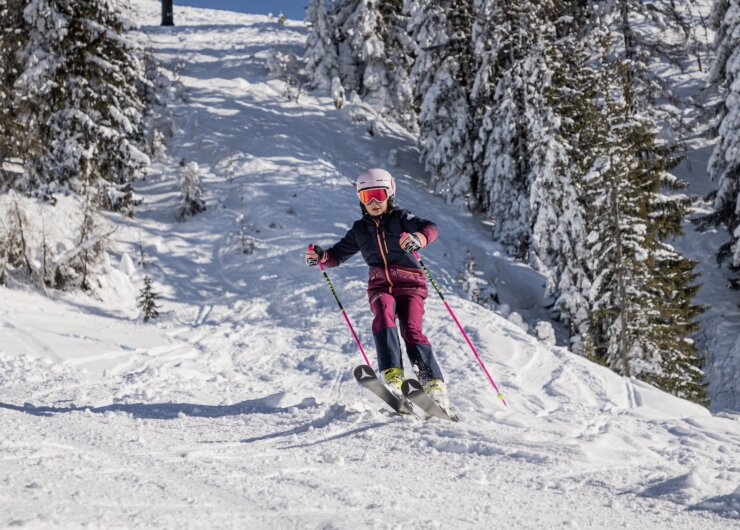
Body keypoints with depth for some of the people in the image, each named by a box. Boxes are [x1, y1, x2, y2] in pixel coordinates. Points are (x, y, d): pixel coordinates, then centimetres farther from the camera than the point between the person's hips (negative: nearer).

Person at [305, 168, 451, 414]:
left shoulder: (401, 218, 4)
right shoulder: (360, 229, 18)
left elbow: (430, 228, -13)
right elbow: (339, 254, 24)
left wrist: (418, 237, -38)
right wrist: (321, 256, 1)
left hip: (410, 283, -2)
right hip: (380, 285, 2)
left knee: (412, 331, -23)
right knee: (384, 315, -31)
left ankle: (435, 387, -22)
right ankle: (393, 376, -42)